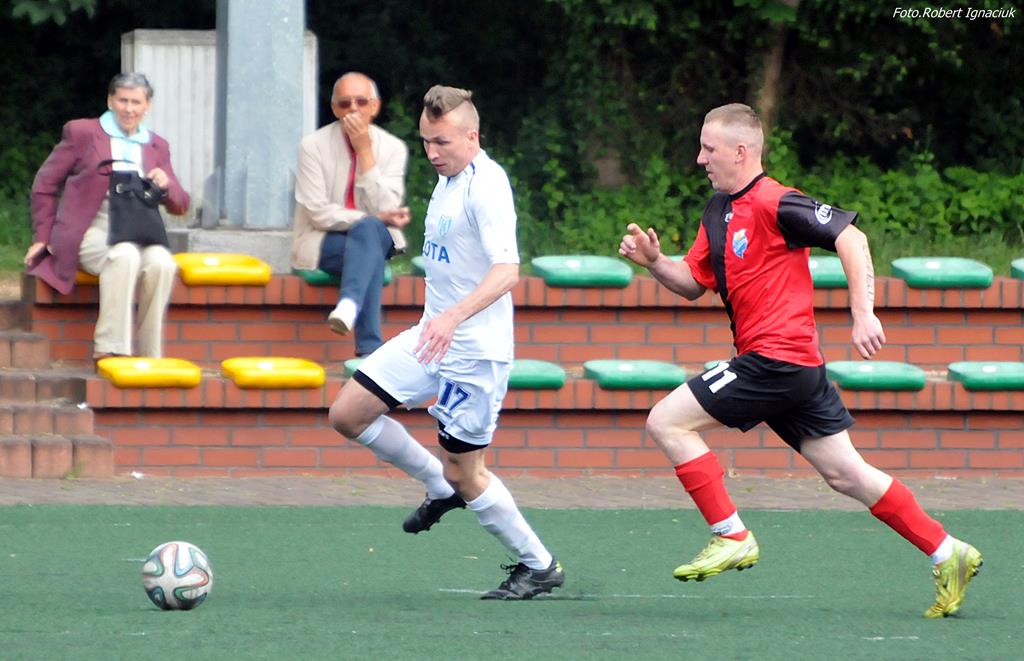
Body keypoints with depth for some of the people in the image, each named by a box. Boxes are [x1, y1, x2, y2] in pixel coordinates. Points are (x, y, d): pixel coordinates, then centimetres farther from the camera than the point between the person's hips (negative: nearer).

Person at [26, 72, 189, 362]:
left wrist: (166, 186, -4)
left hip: (137, 237, 3)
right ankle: (109, 348, -36)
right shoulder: (82, 133, 10)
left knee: (162, 262, -31)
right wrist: (43, 237, 4)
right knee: (124, 255, -37)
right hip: (90, 233, -3)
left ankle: (150, 356, -25)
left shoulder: (157, 147, 20)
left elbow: (180, 205, 20)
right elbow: (44, 185, 12)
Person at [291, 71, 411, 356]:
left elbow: (385, 210, -11)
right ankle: (370, 348, -49)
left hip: (378, 237, 2)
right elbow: (319, 213, -11)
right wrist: (377, 219, -21)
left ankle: (349, 305, -61)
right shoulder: (313, 146, -4)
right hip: (323, 244, -2)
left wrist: (365, 152, -17)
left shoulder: (393, 148, 1)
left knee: (368, 231, -35)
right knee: (370, 241, -35)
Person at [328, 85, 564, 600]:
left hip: (474, 350, -9)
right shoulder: (448, 178, 9)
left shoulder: (486, 186, -20)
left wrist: (454, 316, -44)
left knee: (464, 472, -3)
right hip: (430, 337, 9)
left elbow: (506, 270, -32)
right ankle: (441, 487, 20)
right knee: (347, 413, 3)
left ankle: (539, 567, 14)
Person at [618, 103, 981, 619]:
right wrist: (653, 261, 3)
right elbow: (693, 282, 21)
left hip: (776, 359, -9)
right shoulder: (718, 211, 16)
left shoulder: (774, 204, -12)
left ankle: (731, 537, -6)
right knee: (844, 473, 8)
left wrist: (863, 314, -23)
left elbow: (851, 237, -18)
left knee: (666, 422, -8)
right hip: (799, 366, 9)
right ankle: (947, 554, 10)